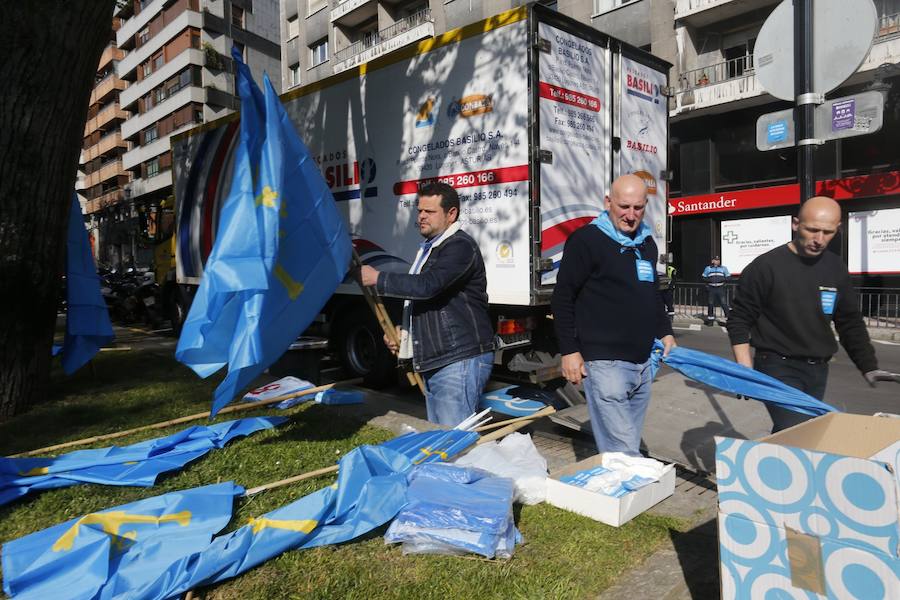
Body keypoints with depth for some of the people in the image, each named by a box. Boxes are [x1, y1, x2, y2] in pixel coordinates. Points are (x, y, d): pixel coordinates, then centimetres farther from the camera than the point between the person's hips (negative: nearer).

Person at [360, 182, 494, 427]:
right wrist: (402, 328, 13)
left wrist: (378, 278, -17)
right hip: (433, 363, 10)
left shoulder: (460, 246, -11)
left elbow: (427, 286, -25)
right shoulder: (428, 248, 21)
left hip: (461, 360, -10)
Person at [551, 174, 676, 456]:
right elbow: (563, 298, -8)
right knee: (623, 454, -8)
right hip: (604, 361, -8)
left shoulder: (647, 243, 16)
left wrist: (665, 333, 19)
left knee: (629, 447, 15)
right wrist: (569, 351, -13)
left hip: (642, 362, 8)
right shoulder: (588, 240, -7)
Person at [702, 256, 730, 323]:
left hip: (720, 288, -1)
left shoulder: (724, 268, 12)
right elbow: (703, 277, 11)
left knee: (724, 304, -8)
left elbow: (728, 277, 7)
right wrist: (709, 280, -9)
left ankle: (728, 318, -3)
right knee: (710, 304, 5)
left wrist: (722, 279, -13)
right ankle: (710, 319, 16)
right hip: (711, 289, 1)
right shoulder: (708, 268, 12)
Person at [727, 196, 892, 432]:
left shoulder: (836, 268, 6)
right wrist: (746, 371, -16)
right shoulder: (766, 266, -11)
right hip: (778, 368, -6)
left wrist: (868, 367, 8)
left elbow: (850, 322, 16)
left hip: (818, 370, 6)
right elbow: (740, 321, -9)